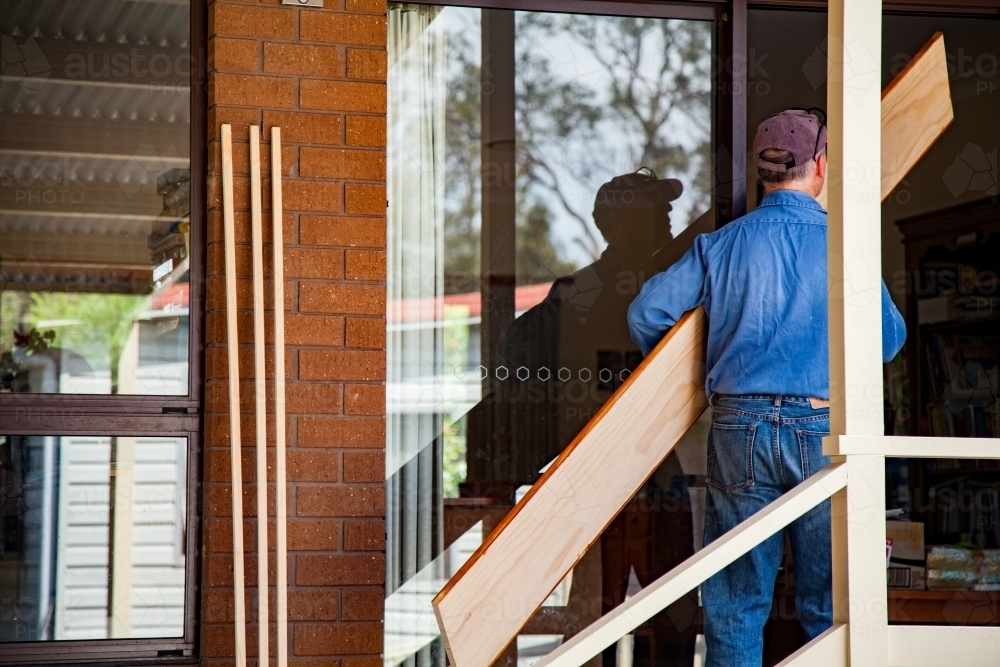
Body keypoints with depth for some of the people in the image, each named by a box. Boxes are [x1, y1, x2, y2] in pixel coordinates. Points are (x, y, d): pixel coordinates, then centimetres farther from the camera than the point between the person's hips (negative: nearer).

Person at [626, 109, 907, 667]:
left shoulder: (722, 245, 0)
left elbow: (646, 314, 3)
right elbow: (889, 340, 4)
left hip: (741, 429, 1)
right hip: (823, 431, -1)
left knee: (736, 599, 8)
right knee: (828, 604, 8)